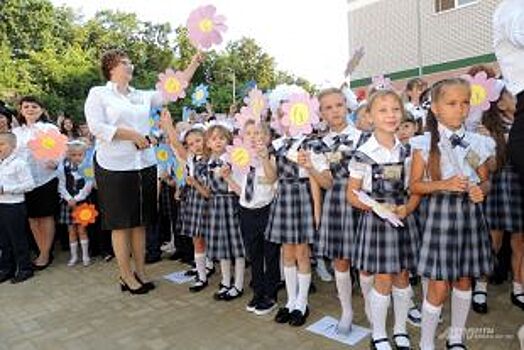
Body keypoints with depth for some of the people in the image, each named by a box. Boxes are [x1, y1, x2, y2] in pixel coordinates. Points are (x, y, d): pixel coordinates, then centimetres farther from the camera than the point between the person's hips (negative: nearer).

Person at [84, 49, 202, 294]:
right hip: (114, 168, -4)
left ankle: (140, 271, 23)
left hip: (145, 166, 5)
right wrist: (132, 135, -15)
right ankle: (126, 276, 15)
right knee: (121, 224, 3)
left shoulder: (143, 96, 12)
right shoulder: (98, 93, 1)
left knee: (140, 222, 11)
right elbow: (96, 127, -11)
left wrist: (194, 64, 5)